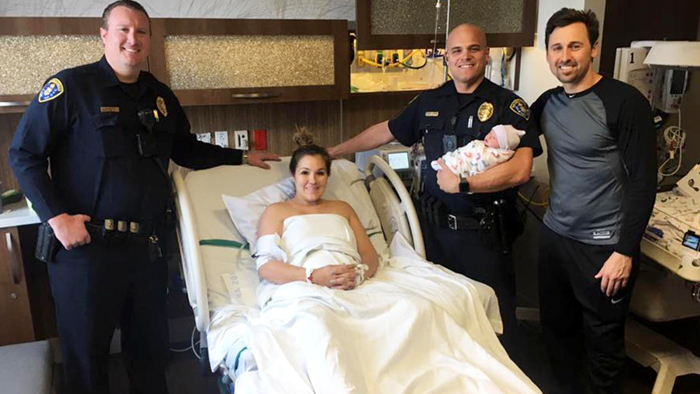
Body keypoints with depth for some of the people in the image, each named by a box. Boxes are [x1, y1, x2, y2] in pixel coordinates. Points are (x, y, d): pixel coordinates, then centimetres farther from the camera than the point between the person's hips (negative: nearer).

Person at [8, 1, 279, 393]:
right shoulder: (71, 86, -7)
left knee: (151, 345, 16)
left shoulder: (160, 96, 11)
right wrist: (57, 216, -15)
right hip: (85, 242, -4)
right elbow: (24, 154, -6)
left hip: (147, 244, 5)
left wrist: (241, 156, 20)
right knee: (86, 350, 10)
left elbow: (186, 150, 22)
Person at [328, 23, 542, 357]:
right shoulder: (429, 102, 9)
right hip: (435, 226, 4)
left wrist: (462, 183, -18)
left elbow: (520, 170, -17)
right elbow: (385, 131, 19)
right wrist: (333, 151, 23)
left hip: (483, 232, -4)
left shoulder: (508, 105, -5)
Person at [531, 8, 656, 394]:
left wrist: (626, 251, -16)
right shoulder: (547, 103, 4)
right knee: (556, 327, 19)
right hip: (554, 235, 6)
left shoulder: (624, 102, -13)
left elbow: (643, 181, -14)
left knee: (603, 342, 10)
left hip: (603, 246, -6)